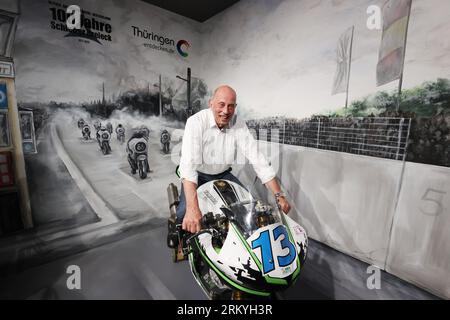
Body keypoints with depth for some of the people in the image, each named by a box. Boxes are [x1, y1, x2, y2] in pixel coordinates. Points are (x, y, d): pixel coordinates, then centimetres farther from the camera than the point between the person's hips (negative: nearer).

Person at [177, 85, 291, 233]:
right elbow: (188, 163, -37)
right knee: (183, 213, -26)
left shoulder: (239, 125, -13)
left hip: (223, 175, 4)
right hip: (197, 175, -3)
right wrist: (192, 208, -50)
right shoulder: (196, 122, -25)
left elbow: (257, 159, -17)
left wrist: (279, 195, -24)